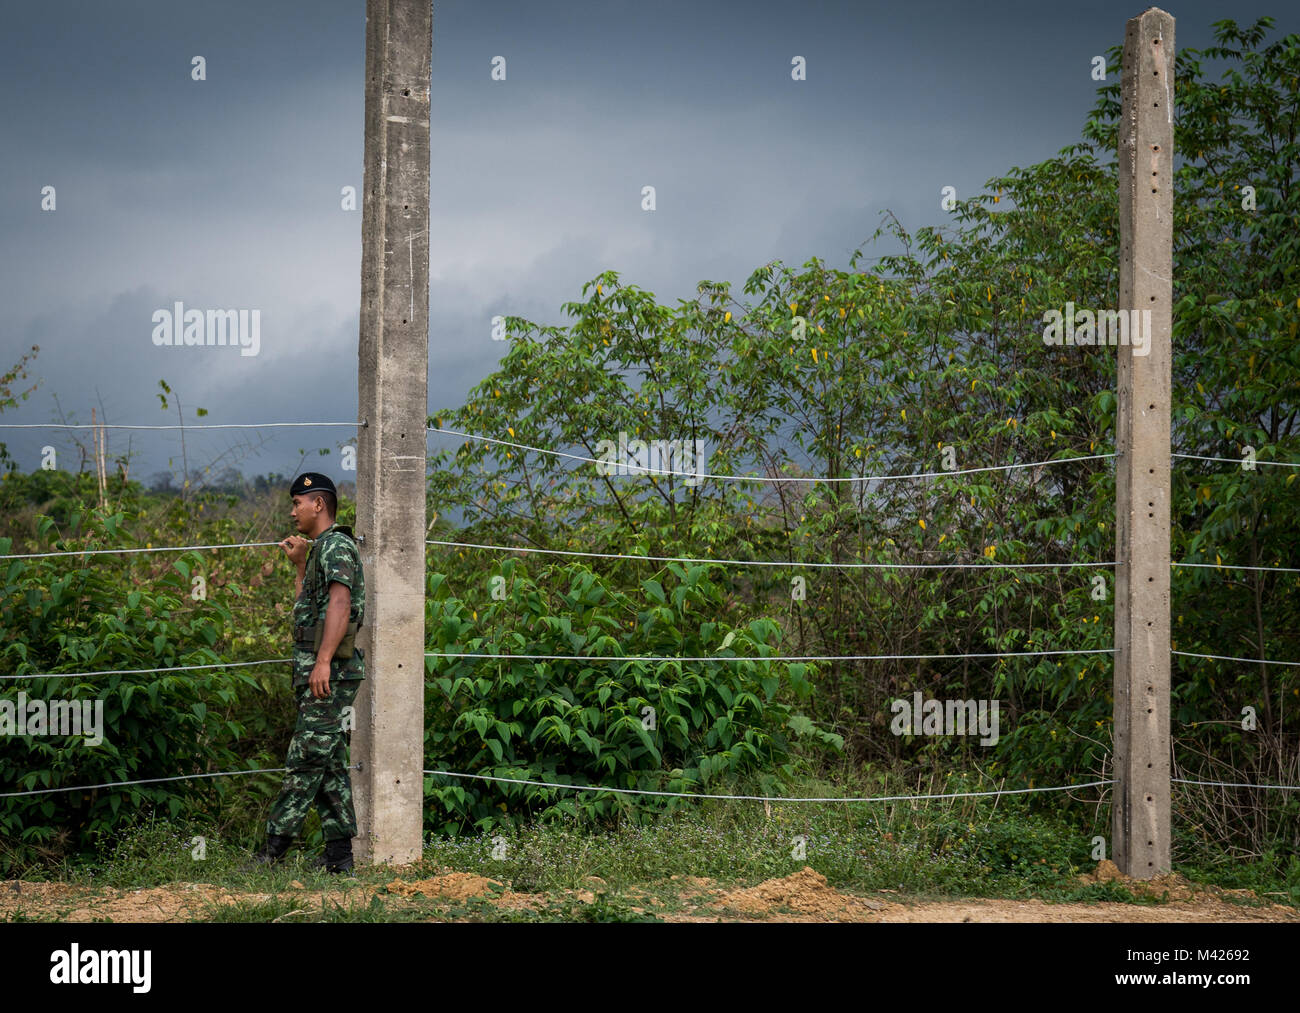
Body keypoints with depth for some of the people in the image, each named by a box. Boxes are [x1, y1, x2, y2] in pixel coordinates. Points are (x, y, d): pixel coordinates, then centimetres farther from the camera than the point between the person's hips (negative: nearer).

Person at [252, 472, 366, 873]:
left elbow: (340, 603, -23)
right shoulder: (322, 550, 22)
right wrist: (300, 564, 26)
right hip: (318, 674, 10)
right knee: (329, 765, 8)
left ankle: (273, 851, -14)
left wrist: (323, 661, -30)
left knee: (306, 762, -11)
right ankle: (339, 855, 8)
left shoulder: (336, 546, -10)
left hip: (330, 673, -10)